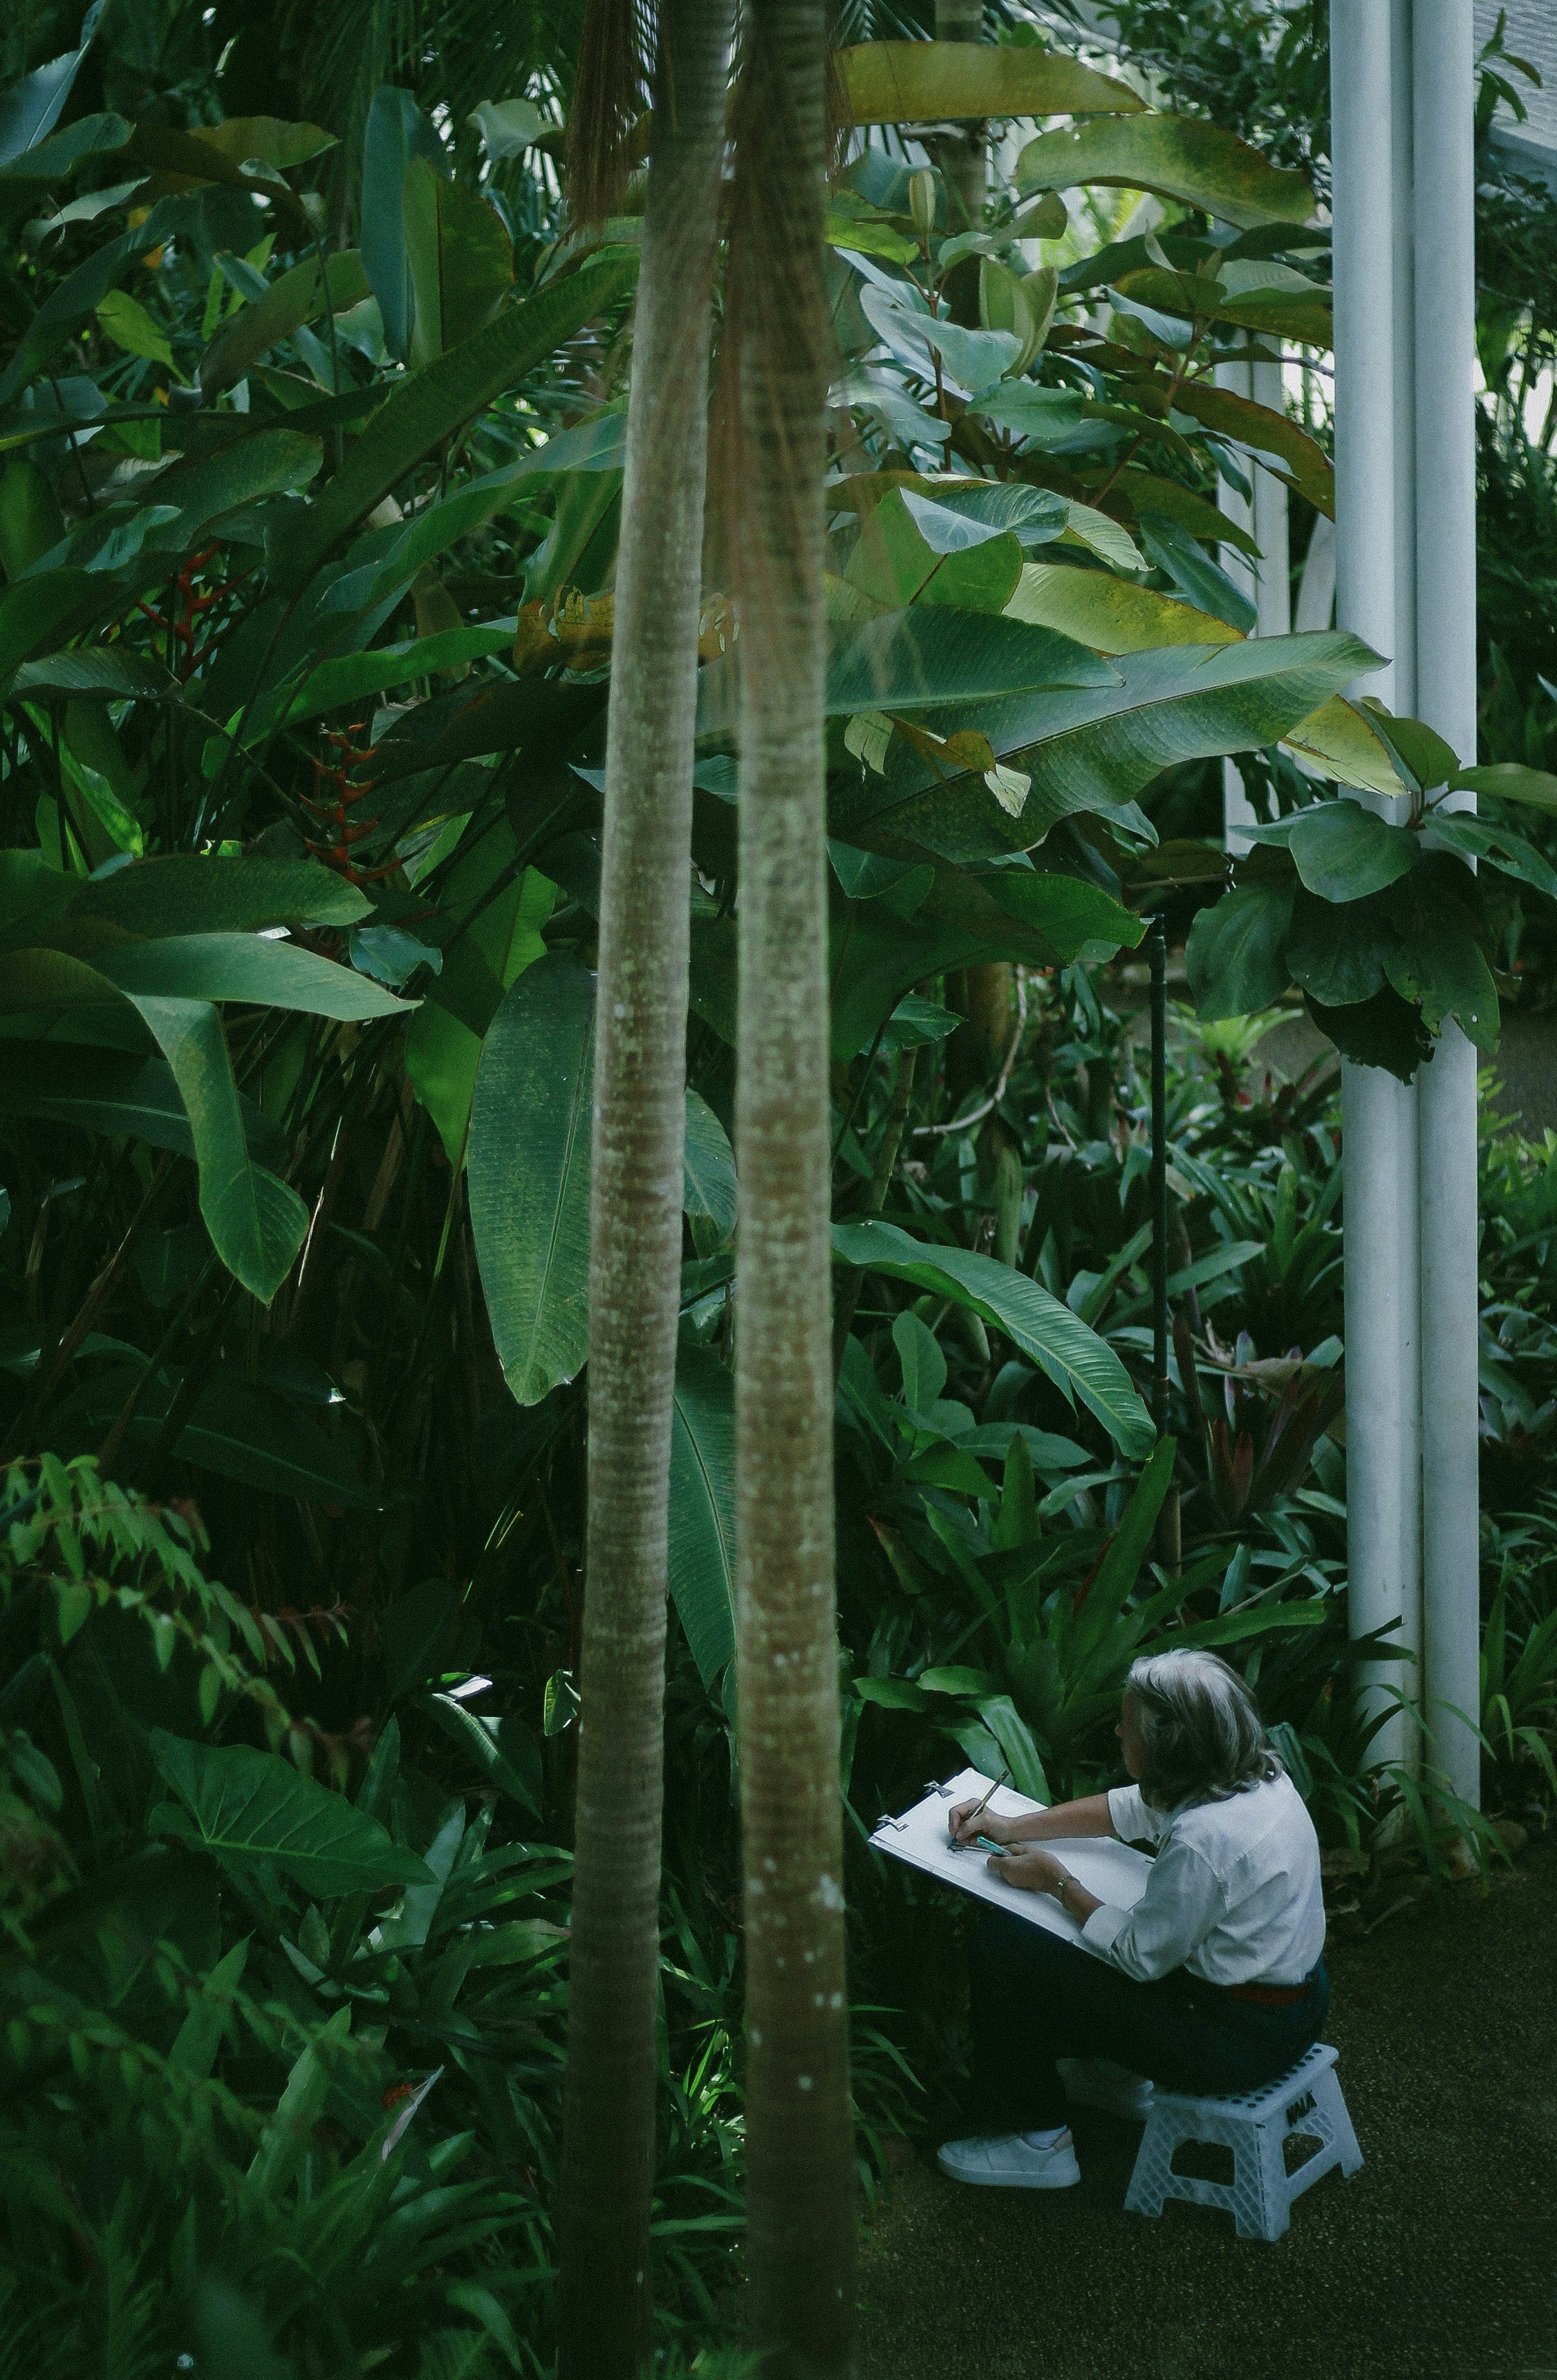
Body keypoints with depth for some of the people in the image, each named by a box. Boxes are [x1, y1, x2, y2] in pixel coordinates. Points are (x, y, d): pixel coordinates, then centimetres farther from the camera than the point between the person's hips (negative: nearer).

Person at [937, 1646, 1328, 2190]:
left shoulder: (1202, 1840, -32)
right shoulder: (1257, 1773, -5)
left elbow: (1138, 1957, -18)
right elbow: (1129, 1809, 10)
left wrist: (1056, 1881, -5)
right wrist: (1013, 1827, 10)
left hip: (1238, 2039, -9)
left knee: (1003, 1945, -4)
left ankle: (1036, 2141, 12)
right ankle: (1116, 2074, 40)